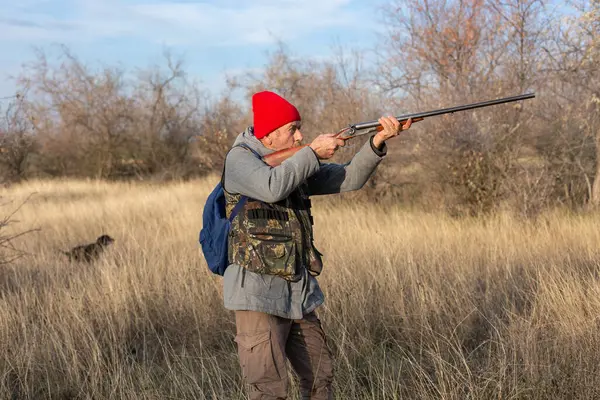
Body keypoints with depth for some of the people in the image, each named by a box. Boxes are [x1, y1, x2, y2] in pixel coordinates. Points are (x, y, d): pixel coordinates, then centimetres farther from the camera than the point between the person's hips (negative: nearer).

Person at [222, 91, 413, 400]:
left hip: (299, 292, 8)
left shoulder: (295, 164, 13)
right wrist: (313, 153, -14)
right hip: (258, 293, -8)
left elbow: (347, 179, 7)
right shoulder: (239, 158, -7)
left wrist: (378, 142, -7)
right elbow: (272, 187, -26)